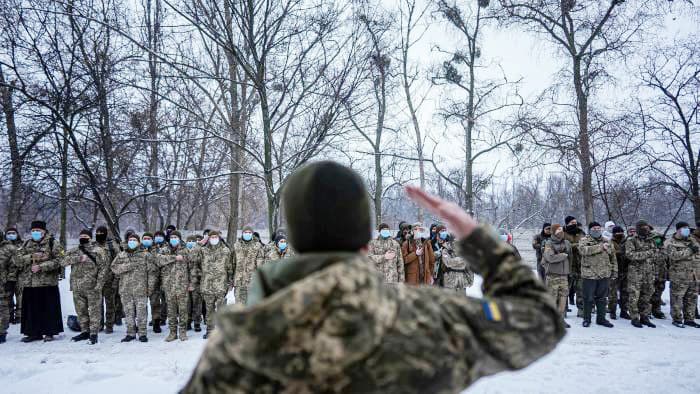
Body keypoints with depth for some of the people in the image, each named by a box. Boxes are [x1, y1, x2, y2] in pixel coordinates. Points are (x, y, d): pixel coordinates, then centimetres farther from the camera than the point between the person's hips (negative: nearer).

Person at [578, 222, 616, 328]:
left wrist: (614, 271, 13)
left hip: (604, 275, 4)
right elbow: (583, 250, -24)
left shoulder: (607, 242, 12)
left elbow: (613, 258, 18)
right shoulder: (584, 240, -2)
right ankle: (587, 319, 16)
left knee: (602, 298, 12)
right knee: (588, 298, 3)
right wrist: (600, 247, -23)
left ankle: (601, 318, 24)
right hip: (589, 274, -4)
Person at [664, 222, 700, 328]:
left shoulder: (691, 241, 16)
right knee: (677, 298, -2)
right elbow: (674, 255, -20)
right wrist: (689, 251, -20)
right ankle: (677, 319, 8)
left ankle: (689, 319, 23)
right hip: (679, 276, -6)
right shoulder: (670, 243, -6)